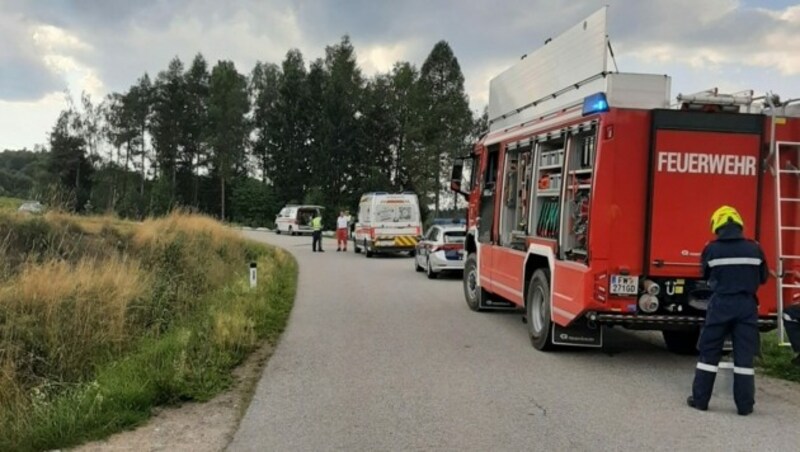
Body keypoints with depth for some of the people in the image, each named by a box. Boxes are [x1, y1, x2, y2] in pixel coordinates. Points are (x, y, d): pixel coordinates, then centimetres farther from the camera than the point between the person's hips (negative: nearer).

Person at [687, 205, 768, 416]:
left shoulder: (711, 249, -4)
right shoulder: (755, 249, 1)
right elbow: (763, 277, 12)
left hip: (720, 304, -1)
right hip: (747, 305, 1)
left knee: (709, 352, 7)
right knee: (744, 355, 6)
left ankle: (700, 399, 9)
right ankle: (745, 405, 8)